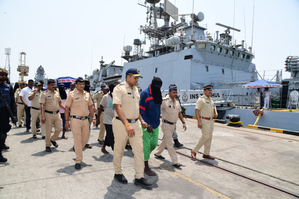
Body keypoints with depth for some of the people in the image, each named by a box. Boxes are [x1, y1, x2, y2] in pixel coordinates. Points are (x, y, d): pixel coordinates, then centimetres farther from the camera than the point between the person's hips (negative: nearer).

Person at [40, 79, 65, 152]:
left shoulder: (57, 93, 11)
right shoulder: (45, 94, -6)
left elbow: (60, 103, 20)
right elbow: (42, 105, -11)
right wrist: (43, 116, -19)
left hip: (57, 113, 5)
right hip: (48, 114, -5)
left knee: (59, 128, 6)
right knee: (48, 131, 3)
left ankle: (53, 139, 32)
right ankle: (47, 145, 18)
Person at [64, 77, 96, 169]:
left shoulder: (87, 94, 10)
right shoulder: (72, 95, -4)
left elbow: (90, 106, 16)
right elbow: (67, 108, -3)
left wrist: (93, 118, 10)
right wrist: (67, 121, -7)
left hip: (85, 120, 5)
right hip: (75, 119, -5)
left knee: (85, 138, 14)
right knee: (77, 140, -4)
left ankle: (76, 148, 44)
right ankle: (78, 161, 5)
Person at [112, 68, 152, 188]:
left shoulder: (135, 89, 13)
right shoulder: (119, 88, -10)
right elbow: (118, 107, -20)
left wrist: (141, 120, 16)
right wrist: (127, 124, -27)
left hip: (136, 123, 7)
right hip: (121, 123, -6)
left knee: (139, 150, 3)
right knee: (119, 150, 9)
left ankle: (139, 177, 13)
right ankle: (118, 173, 29)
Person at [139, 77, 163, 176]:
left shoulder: (158, 94, 9)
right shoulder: (144, 93, -14)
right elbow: (141, 111, -17)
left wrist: (157, 121, 14)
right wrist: (147, 125, -18)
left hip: (155, 124, 7)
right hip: (146, 124, -7)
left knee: (154, 143, 13)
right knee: (146, 145, 0)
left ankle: (144, 155, 38)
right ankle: (146, 167, 13)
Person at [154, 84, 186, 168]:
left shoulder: (177, 102, 8)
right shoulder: (164, 101, -16)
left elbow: (179, 113, 15)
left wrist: (183, 122, 7)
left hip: (173, 124, 8)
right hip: (166, 124, -8)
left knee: (166, 140, 20)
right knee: (169, 143, -4)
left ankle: (157, 153, 38)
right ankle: (175, 162, 0)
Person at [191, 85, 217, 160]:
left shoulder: (211, 99, 13)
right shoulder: (201, 99, -12)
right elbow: (196, 110, -17)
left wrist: (215, 114, 3)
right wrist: (199, 121, -24)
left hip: (211, 120, 8)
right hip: (204, 120, -8)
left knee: (210, 137, 9)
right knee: (205, 137, -11)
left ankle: (206, 154, 18)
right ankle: (194, 151, 3)